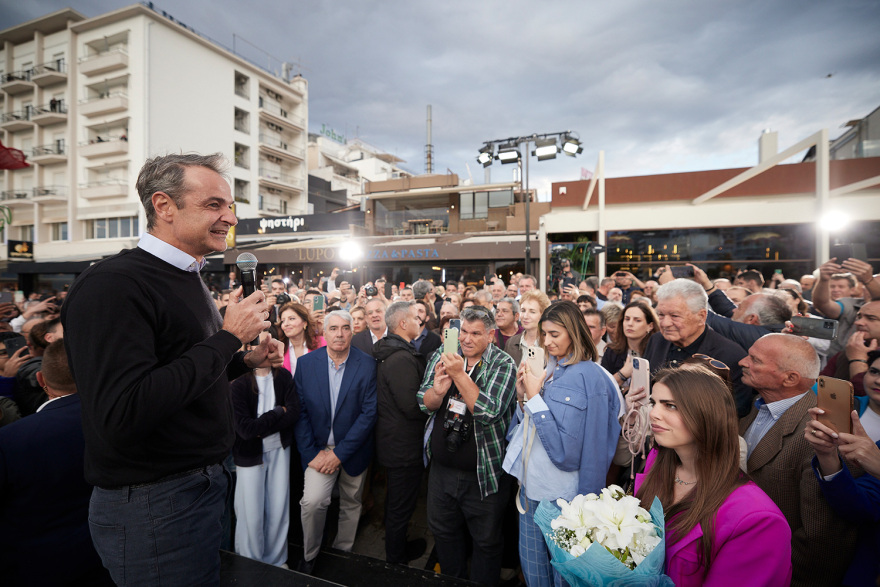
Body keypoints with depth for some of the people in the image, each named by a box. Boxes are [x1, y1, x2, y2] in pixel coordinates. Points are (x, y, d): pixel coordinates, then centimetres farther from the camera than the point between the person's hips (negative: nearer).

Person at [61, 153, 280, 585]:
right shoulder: (111, 284, -22)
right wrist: (229, 336, -25)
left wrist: (245, 360, 0)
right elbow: (123, 416, -32)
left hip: (202, 481, 9)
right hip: (152, 504, -8)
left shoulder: (185, 279, 9)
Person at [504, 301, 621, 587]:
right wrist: (523, 396, -8)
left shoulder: (587, 376, -18)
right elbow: (524, 428, 9)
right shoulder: (549, 369, 3)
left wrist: (534, 397, -21)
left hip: (562, 496, -6)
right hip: (531, 485, 6)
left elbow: (565, 450, -22)